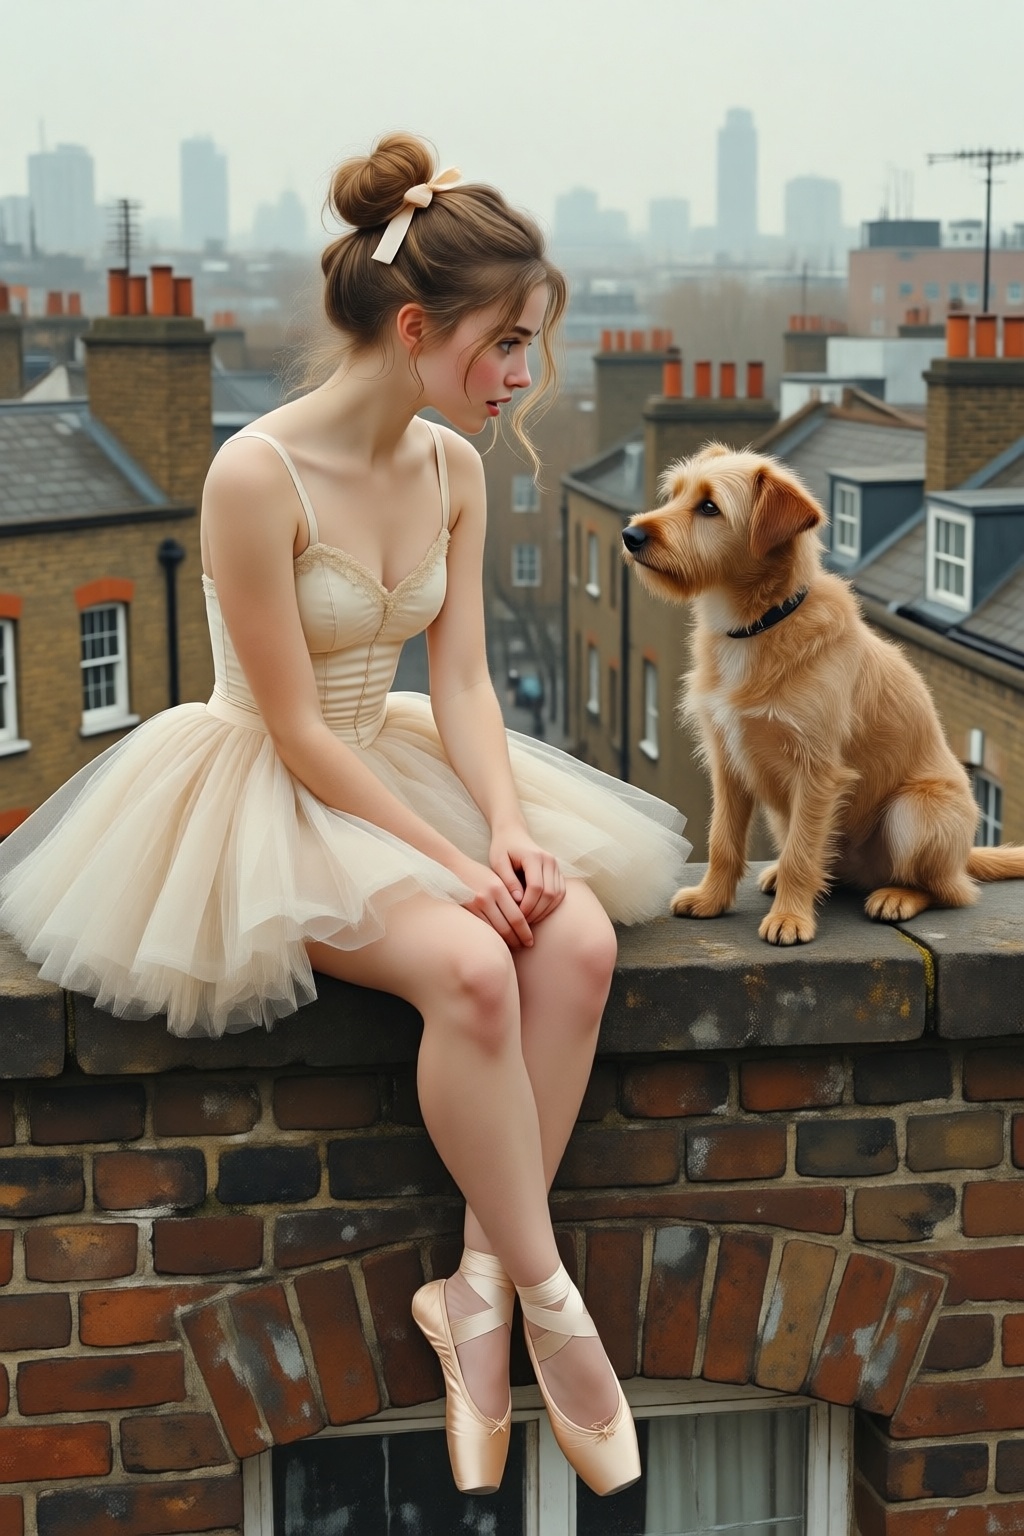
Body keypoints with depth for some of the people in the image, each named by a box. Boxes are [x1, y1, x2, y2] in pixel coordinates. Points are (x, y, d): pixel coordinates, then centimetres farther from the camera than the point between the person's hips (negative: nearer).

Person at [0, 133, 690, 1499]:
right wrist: (446, 860, -22)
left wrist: (507, 826, -17)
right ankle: (548, 1307, -16)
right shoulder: (257, 476, -20)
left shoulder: (455, 469, 2)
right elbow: (298, 731, -19)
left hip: (398, 767, 7)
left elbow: (461, 682, 0)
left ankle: (478, 1286, -14)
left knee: (579, 938, -21)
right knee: (472, 967, -32)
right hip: (266, 801, -7)